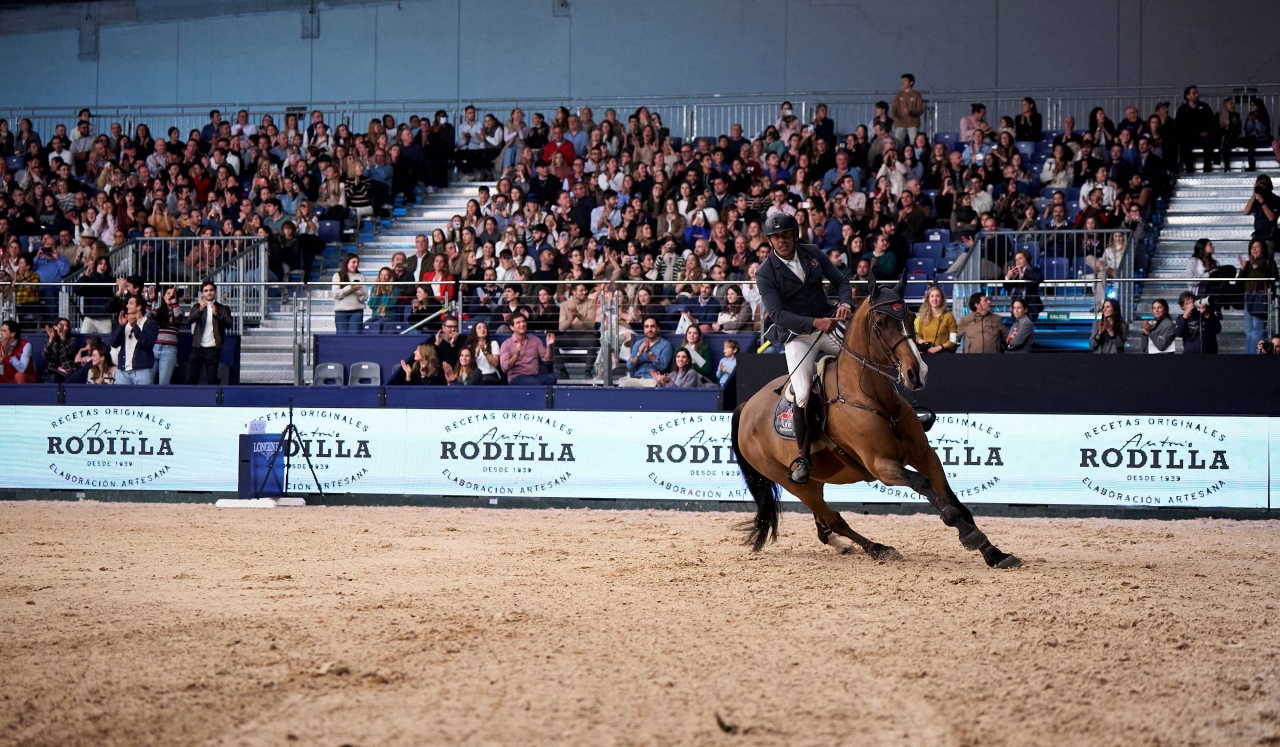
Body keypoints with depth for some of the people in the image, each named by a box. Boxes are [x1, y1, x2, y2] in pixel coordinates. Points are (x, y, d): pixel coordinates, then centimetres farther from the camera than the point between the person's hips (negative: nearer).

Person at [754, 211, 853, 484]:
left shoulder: (813, 254, 2)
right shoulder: (765, 273, -11)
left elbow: (840, 280, 8)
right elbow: (777, 314, -20)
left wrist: (845, 302, -15)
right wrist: (814, 323, -32)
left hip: (829, 323, 4)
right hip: (797, 335, -4)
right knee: (803, 397, -17)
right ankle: (803, 457, -1)